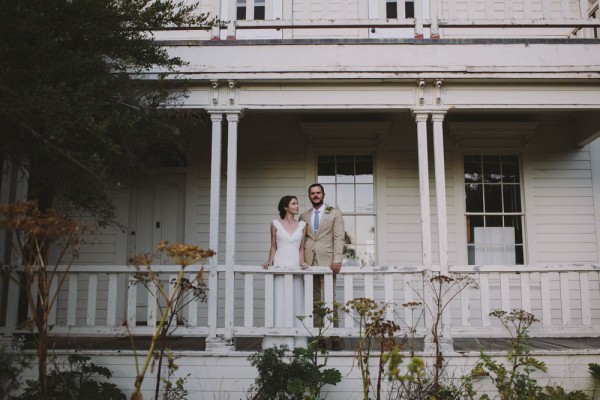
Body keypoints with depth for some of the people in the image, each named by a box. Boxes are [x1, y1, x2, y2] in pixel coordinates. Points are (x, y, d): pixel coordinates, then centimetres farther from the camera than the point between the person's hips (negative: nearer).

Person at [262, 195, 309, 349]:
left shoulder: (302, 225, 10)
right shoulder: (276, 224, 6)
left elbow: (301, 247, 10)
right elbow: (273, 247, 8)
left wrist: (302, 262, -5)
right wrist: (269, 262, -4)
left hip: (295, 265, 1)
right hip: (280, 265, -1)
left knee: (295, 301, 1)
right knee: (279, 302, -2)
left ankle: (295, 341, 6)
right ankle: (278, 341, 4)